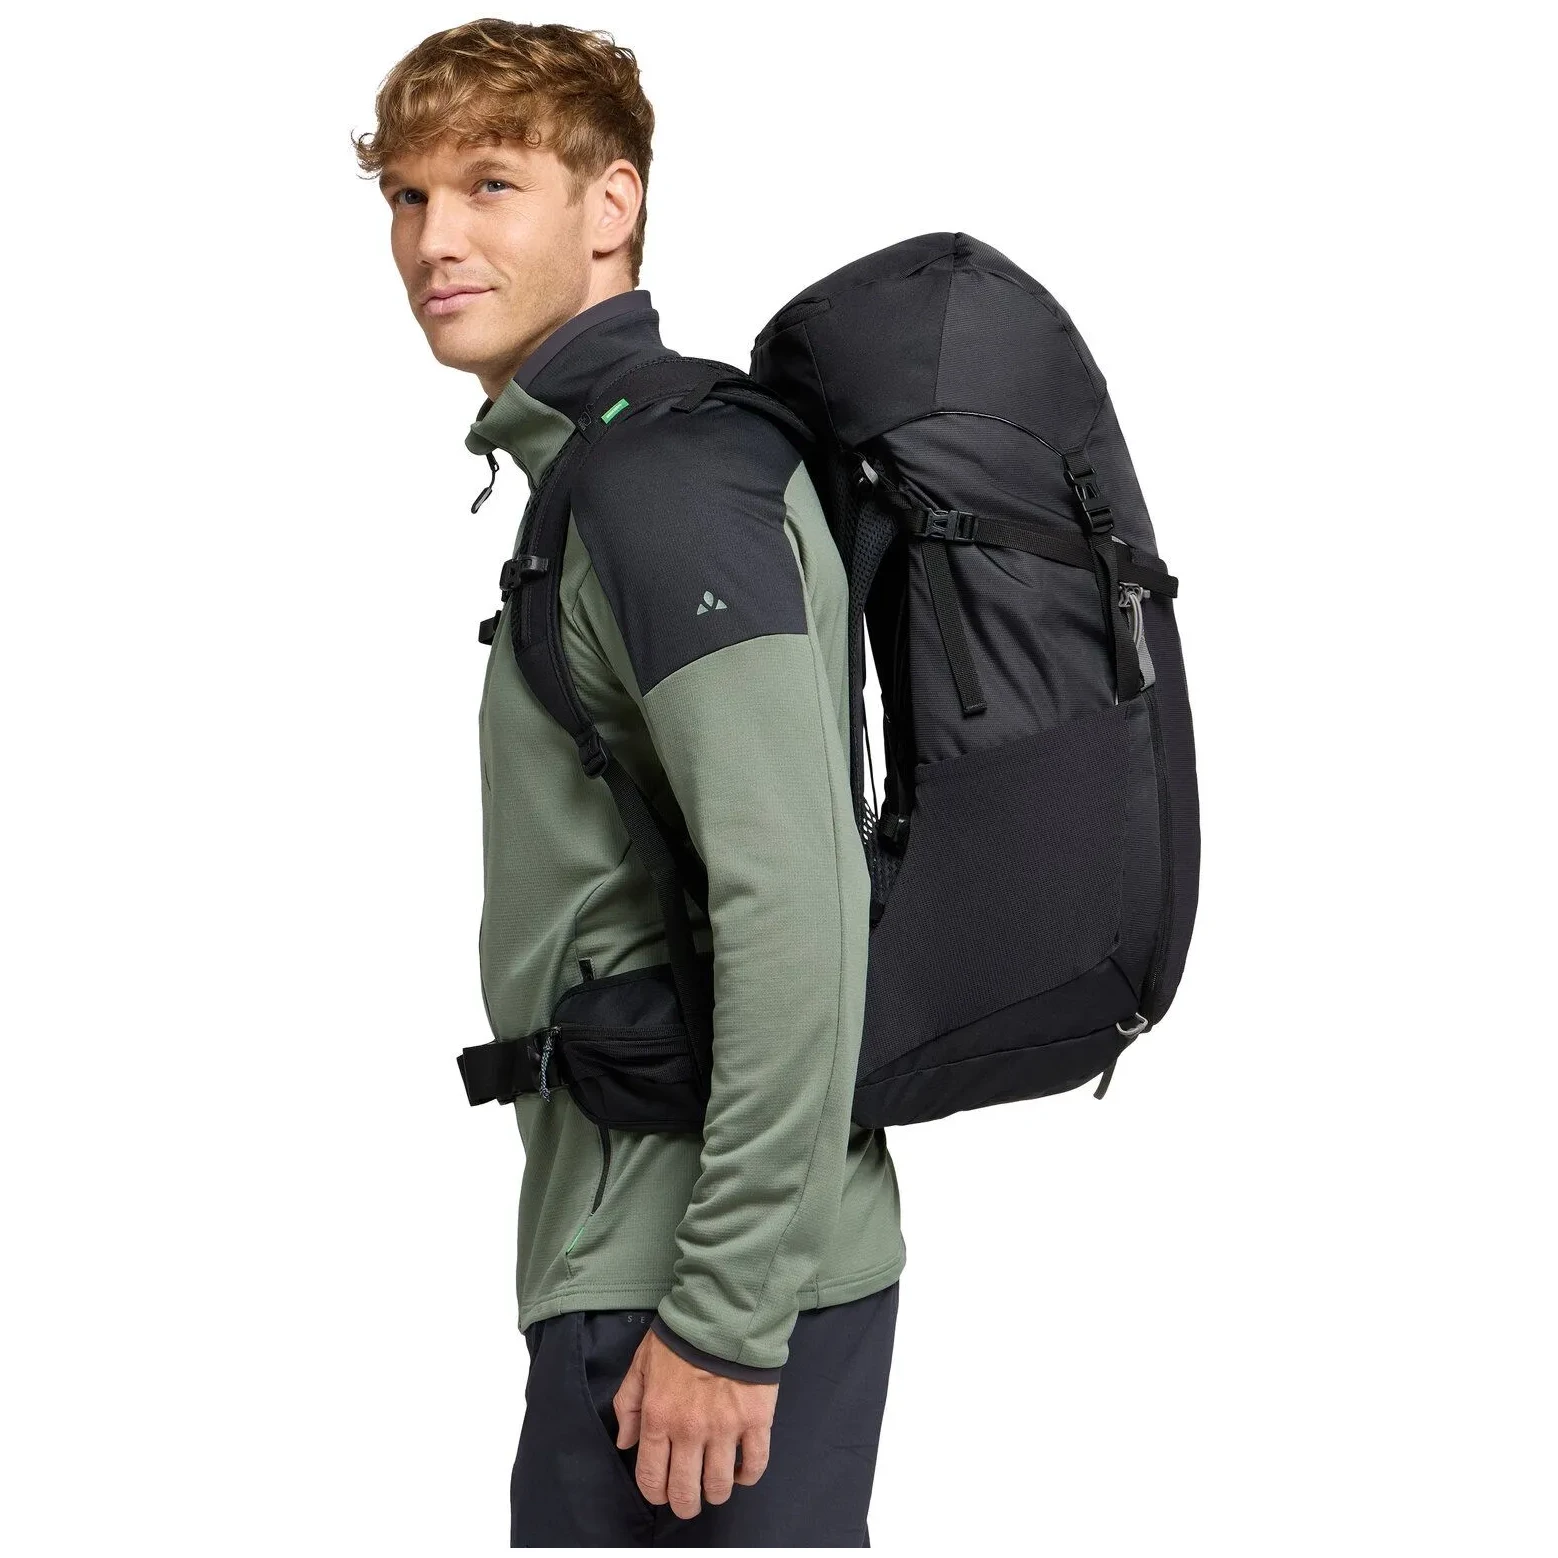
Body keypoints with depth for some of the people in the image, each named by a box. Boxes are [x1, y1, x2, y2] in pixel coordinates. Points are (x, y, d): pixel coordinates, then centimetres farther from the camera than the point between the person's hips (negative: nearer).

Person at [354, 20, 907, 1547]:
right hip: (629, 1252, 10)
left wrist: (726, 1317, -23)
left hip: (689, 1290, -10)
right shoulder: (583, 464, 18)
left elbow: (794, 902, -24)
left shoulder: (662, 476, -14)